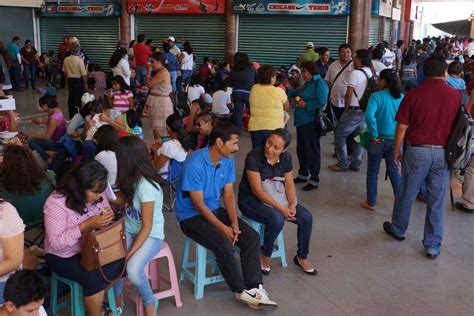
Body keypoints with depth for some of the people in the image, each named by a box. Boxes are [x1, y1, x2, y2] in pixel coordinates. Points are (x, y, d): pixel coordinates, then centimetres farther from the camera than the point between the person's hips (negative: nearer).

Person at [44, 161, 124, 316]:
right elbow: (55, 243, -25)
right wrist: (86, 225, -34)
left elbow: (106, 222, 7)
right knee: (95, 278, -28)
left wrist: (108, 216, -19)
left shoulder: (97, 195, -7)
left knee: (122, 261, -16)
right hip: (64, 257, -6)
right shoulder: (56, 203, -25)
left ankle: (104, 298, 9)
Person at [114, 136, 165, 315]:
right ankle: (116, 298, 6)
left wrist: (129, 254, -21)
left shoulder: (146, 186, -26)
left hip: (151, 235, -7)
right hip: (129, 230, 7)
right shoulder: (131, 179, -3)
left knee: (133, 269, -31)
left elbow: (147, 227, -21)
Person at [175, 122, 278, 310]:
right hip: (192, 216, -7)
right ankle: (241, 291, -8)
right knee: (224, 245, -28)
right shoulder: (195, 164, -25)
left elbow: (228, 194, 2)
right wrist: (223, 228, -21)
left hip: (215, 209, 7)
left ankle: (254, 287, -10)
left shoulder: (228, 160, -3)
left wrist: (234, 223, -11)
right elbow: (198, 204, -21)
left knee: (252, 237, -11)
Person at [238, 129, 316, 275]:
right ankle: (265, 255, -6)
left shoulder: (286, 157, -5)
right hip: (251, 199, -6)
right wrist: (281, 208, -27)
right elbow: (257, 190, -24)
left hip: (277, 198, 6)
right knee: (277, 219, -33)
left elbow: (290, 185, 1)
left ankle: (301, 257, 10)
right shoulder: (254, 156, -23)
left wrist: (292, 205, -18)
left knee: (306, 217, -12)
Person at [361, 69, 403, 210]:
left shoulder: (376, 96, -15)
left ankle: (371, 202, 20)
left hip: (379, 140, -4)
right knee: (394, 171, 18)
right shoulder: (402, 97, -1)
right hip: (395, 140, 4)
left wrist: (374, 135, -19)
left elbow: (369, 116, -29)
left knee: (373, 172, 10)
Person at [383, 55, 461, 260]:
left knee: (407, 194, 16)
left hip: (417, 151, -1)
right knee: (436, 200, 9)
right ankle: (433, 246, 16)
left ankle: (398, 229, 36)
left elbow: (401, 127, -6)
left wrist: (397, 150, 7)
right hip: (442, 153, 1)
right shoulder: (457, 95, -5)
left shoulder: (414, 95, -10)